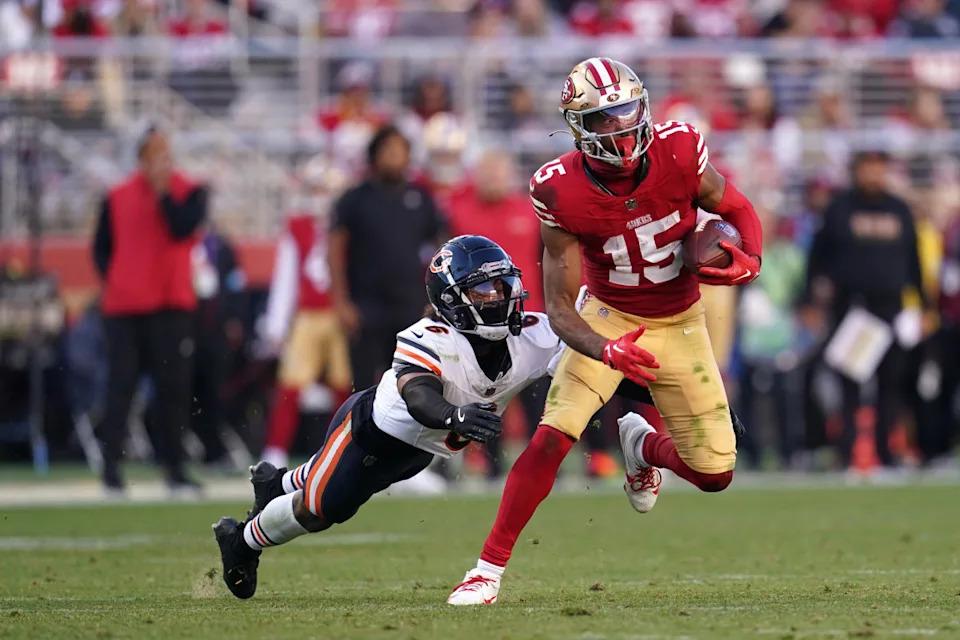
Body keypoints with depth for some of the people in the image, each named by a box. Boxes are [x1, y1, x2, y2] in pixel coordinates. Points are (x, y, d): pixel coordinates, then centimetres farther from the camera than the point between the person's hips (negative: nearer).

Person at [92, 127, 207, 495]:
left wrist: (162, 190, -10)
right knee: (120, 385, -4)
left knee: (174, 388, 0)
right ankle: (111, 467, -5)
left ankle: (174, 468, 8)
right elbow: (102, 246, 16)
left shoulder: (188, 192, 6)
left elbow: (183, 227, -12)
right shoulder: (118, 197, 10)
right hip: (123, 307, 0)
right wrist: (110, 278, 1)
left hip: (172, 306, 0)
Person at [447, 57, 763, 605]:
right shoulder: (562, 194, -25)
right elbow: (559, 309, -20)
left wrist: (748, 262, -26)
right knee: (552, 437, -22)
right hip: (610, 318, -2)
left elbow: (740, 212, -3)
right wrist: (607, 351, -40)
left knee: (715, 474, 1)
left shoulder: (677, 154, -22)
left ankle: (643, 445, 37)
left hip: (680, 323, 2)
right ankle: (489, 569, -12)